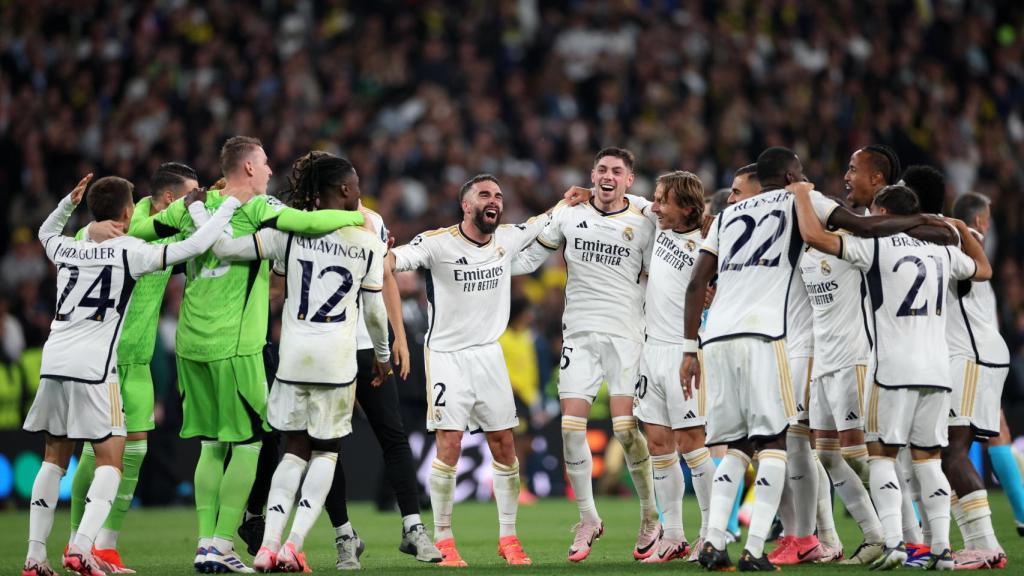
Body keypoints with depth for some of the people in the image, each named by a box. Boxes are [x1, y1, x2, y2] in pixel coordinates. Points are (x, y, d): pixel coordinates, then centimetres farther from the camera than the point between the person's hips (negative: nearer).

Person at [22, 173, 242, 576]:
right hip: (94, 368, -5)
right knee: (110, 462, 1)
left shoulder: (67, 249, 14)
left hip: (53, 362, 5)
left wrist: (70, 201, 36)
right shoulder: (130, 251, -2)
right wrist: (231, 203, 5)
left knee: (55, 459, 13)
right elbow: (195, 246, -5)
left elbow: (46, 232, 40)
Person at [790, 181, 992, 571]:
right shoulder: (943, 251, 13)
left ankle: (893, 542, -11)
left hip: (893, 369, -5)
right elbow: (983, 270, 33)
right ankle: (942, 548, 3)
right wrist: (962, 229, 41)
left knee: (882, 454, 3)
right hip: (937, 369, 5)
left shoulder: (875, 246, -4)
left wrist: (802, 194, 4)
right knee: (928, 457, 10)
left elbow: (813, 235, -12)